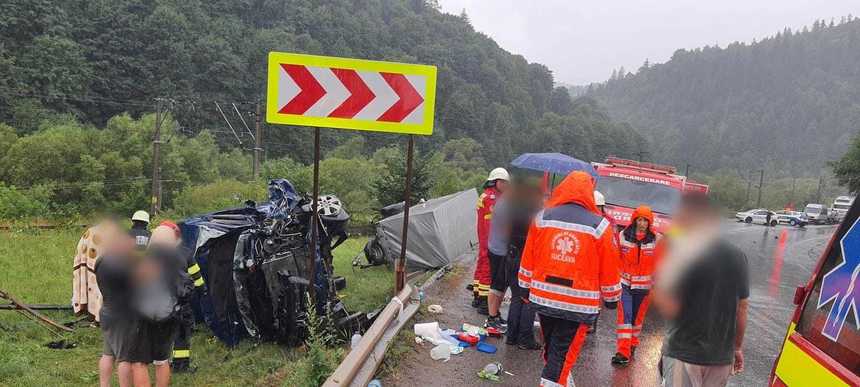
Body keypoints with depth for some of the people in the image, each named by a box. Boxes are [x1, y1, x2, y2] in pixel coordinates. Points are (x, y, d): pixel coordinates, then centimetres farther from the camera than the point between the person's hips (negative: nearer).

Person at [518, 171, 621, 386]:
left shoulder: (542, 217, -2)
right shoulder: (599, 225, -8)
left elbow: (528, 259, 5)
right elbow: (609, 269, 0)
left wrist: (525, 287, 18)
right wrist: (612, 298, 14)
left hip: (543, 297, 4)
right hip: (579, 304, -3)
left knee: (553, 349, 22)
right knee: (563, 355, 4)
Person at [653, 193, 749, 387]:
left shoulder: (683, 255, -16)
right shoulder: (738, 257, 3)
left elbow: (669, 309, -17)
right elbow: (741, 308, 9)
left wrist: (659, 280, -3)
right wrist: (738, 347, 19)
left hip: (684, 354, -5)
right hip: (722, 356, 5)